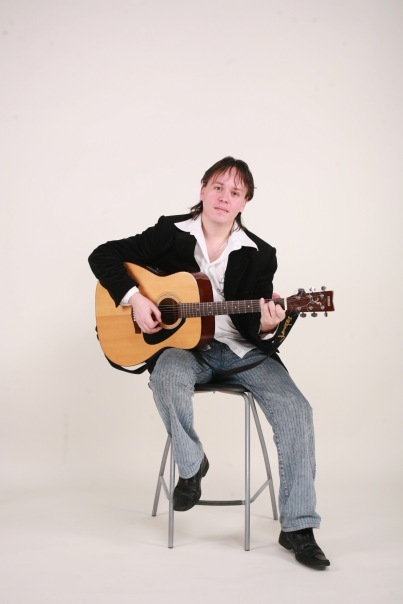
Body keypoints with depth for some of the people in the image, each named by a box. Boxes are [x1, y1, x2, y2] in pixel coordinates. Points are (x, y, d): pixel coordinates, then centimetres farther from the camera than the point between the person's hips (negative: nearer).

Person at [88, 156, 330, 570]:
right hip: (184, 346, -1)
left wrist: (267, 328, -25)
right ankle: (190, 467, -8)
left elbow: (256, 325, 0)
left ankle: (298, 527, -12)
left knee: (295, 409, -22)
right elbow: (103, 256, 1)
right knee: (168, 378, -39)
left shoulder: (258, 255, 2)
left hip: (242, 349, 2)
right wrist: (134, 297, -14)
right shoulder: (171, 234, 0)